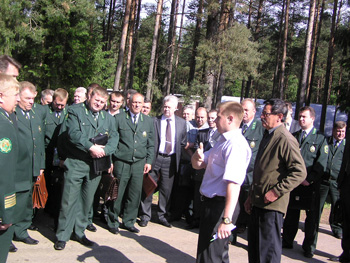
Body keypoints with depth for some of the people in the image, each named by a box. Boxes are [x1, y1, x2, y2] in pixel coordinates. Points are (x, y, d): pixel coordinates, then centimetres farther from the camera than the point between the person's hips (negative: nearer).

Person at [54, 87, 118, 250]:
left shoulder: (108, 118, 13)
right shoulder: (75, 111, 0)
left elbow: (114, 138, 3)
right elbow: (73, 133, -14)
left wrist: (104, 150, -15)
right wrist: (91, 147, -20)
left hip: (96, 164, 4)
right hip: (75, 163, -4)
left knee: (87, 200, 12)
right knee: (69, 199, -2)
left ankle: (79, 232, 26)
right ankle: (62, 236, 10)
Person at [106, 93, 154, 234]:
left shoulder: (148, 121, 12)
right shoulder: (119, 119, 2)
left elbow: (151, 144, 14)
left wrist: (149, 161, 6)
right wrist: (110, 160, -3)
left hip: (139, 163, 3)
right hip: (121, 162, -3)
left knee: (135, 194, 5)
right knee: (117, 193, 2)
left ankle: (128, 222, 22)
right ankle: (113, 222, 18)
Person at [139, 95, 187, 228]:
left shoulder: (181, 122, 8)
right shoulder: (154, 121, -1)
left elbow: (183, 143, 12)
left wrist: (177, 156, 3)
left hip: (170, 160, 2)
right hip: (155, 158, -2)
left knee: (166, 189, 9)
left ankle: (162, 216, 23)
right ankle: (145, 216, 16)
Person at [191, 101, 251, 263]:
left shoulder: (235, 145, -22)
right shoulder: (223, 140, 12)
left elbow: (234, 184, -32)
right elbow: (197, 165, 16)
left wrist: (227, 219, -37)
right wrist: (198, 157, -9)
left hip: (220, 205, -10)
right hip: (210, 201, 10)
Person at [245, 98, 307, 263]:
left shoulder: (285, 139, -15)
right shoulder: (267, 136, 15)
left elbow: (300, 172, -20)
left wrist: (276, 191, -20)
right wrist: (251, 197, 20)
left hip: (272, 205, -9)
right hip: (258, 203, 9)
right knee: (254, 249, 16)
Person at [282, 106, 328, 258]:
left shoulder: (320, 139, -1)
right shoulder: (293, 137, 12)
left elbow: (321, 164, -7)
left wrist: (309, 179, -15)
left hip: (311, 184, -3)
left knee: (312, 217, 4)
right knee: (291, 214, 11)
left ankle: (309, 247, 17)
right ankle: (287, 242, 24)